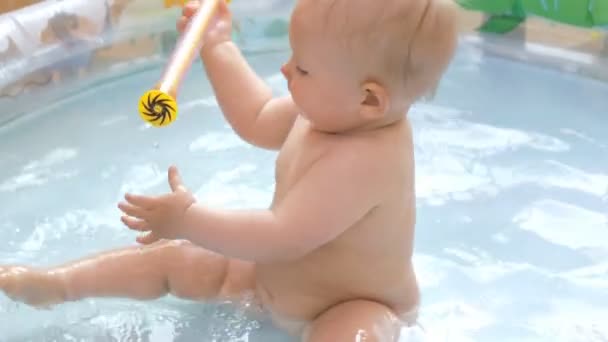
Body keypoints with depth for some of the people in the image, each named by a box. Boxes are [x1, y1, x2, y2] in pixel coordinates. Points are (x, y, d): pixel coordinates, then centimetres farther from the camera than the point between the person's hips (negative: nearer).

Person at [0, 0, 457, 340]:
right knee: (172, 257, 7)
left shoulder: (364, 160, -37)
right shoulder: (330, 112, -7)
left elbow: (281, 238, -37)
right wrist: (217, 46, 14)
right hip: (280, 276, 8)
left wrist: (189, 219, -28)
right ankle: (55, 284, 16)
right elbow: (257, 120, 11)